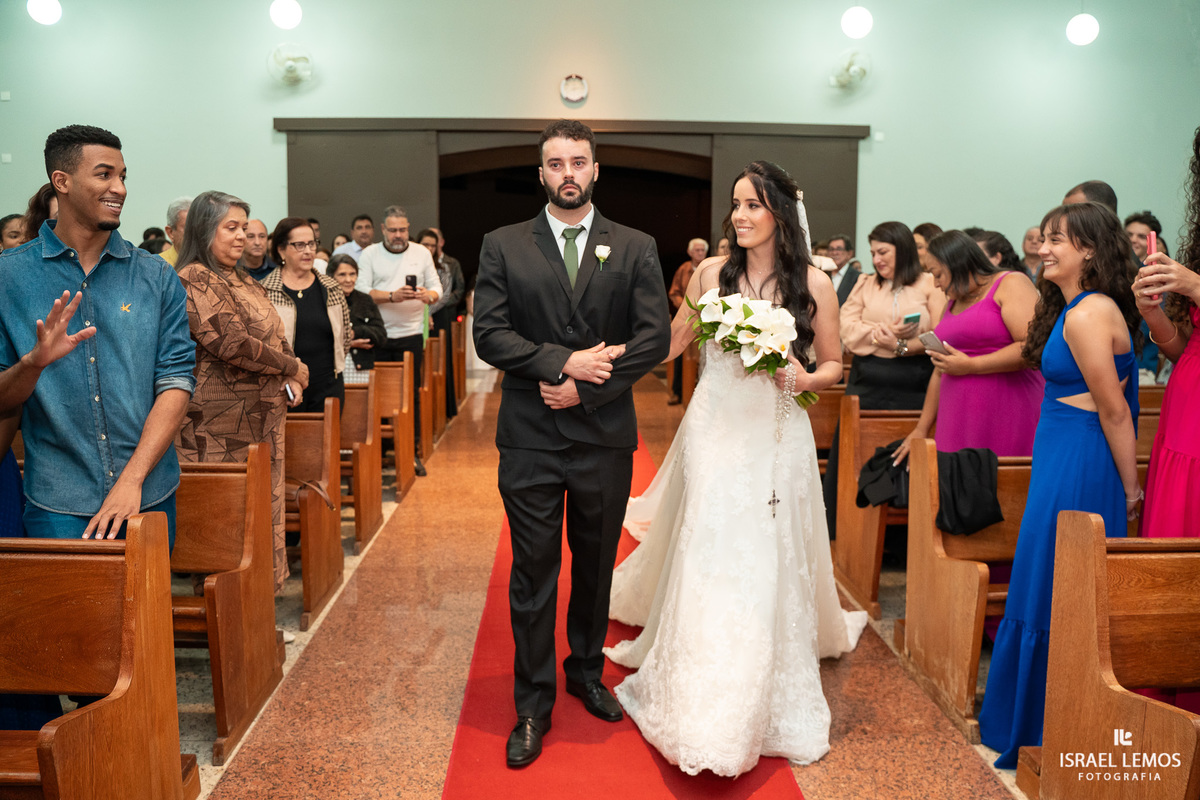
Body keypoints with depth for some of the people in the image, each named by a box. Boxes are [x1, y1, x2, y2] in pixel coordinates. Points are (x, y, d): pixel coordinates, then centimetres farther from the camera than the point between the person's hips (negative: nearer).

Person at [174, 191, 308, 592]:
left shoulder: (242, 280, 17)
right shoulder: (195, 280, -11)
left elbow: (275, 337, 17)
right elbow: (233, 344, -22)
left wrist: (293, 378, -2)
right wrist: (292, 367, -11)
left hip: (262, 418, 9)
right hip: (223, 422, -9)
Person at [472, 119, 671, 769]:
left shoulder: (636, 248, 4)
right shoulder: (502, 246, 4)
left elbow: (655, 337, -4)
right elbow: (488, 333, -5)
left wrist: (585, 388, -13)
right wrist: (562, 362, -17)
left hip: (605, 433, 1)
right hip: (529, 439, -1)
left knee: (596, 566, 15)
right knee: (533, 574, 6)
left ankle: (587, 673, 36)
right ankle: (533, 703, 20)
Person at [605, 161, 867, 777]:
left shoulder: (813, 283, 0)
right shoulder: (713, 272, 3)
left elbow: (832, 365, 8)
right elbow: (669, 344, 10)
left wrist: (805, 378, -12)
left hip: (777, 433, 0)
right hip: (715, 426, 1)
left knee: (769, 561, 4)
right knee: (708, 554, 1)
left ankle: (776, 705, 25)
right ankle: (705, 704, 16)